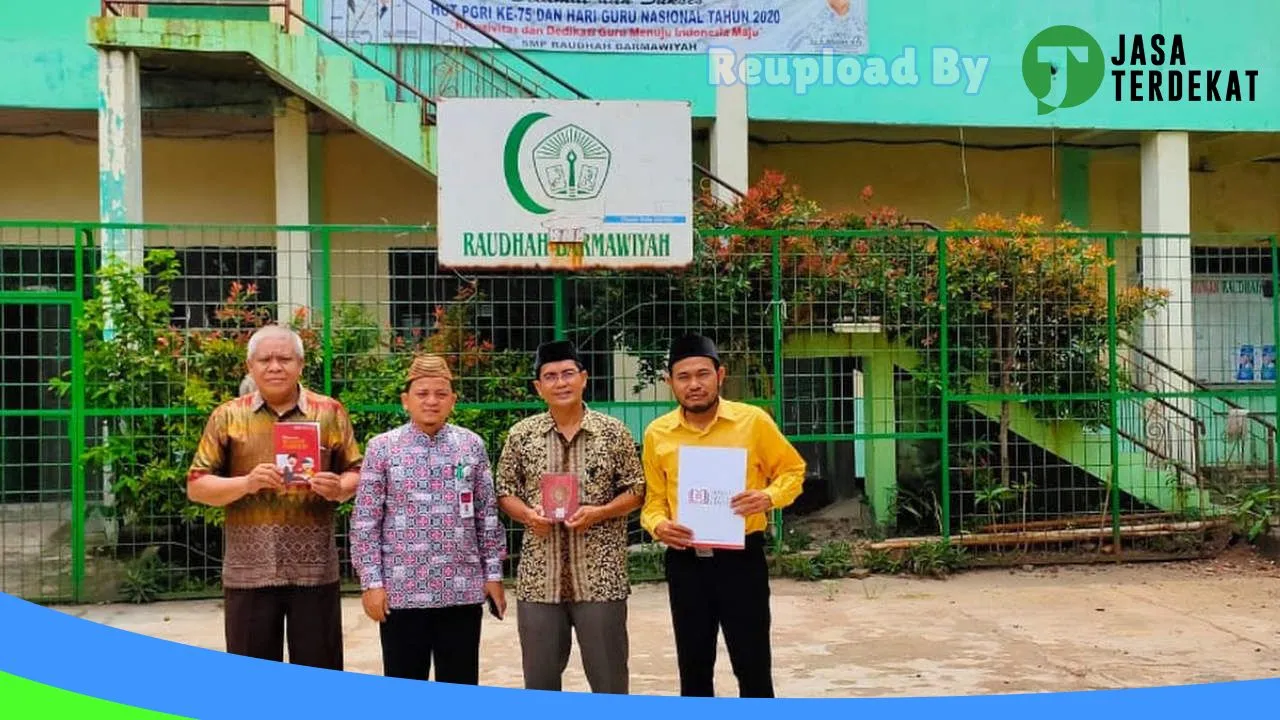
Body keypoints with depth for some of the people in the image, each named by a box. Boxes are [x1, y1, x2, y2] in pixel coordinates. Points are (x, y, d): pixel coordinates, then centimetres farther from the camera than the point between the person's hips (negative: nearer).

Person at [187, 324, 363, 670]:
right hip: (248, 570, 0)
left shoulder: (330, 412, 6)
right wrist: (246, 483, -14)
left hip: (314, 569, 0)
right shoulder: (227, 416, 4)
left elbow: (356, 473, 10)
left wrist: (339, 488, -13)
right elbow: (196, 486, 3)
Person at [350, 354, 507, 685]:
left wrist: (493, 573, 6)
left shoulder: (472, 445, 4)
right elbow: (365, 522, -1)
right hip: (402, 588, -1)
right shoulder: (382, 447, -1)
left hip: (462, 588, 2)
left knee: (461, 687, 10)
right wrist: (371, 581, -5)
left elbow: (488, 516, 8)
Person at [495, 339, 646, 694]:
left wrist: (598, 512, -14)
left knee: (609, 678, 7)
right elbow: (505, 490, 10)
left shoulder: (614, 432, -1)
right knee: (539, 679, 12)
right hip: (539, 578, 2)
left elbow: (635, 491, 3)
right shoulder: (521, 435, 4)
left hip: (600, 577, -2)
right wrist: (528, 514, -10)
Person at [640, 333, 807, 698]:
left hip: (741, 558, -2)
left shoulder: (753, 421, -5)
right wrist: (659, 525, -11)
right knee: (693, 668, 12)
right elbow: (653, 500, 10)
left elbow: (792, 469, 6)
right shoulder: (656, 434, 2)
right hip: (685, 563, 3)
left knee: (753, 666, 3)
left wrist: (769, 497, -13)